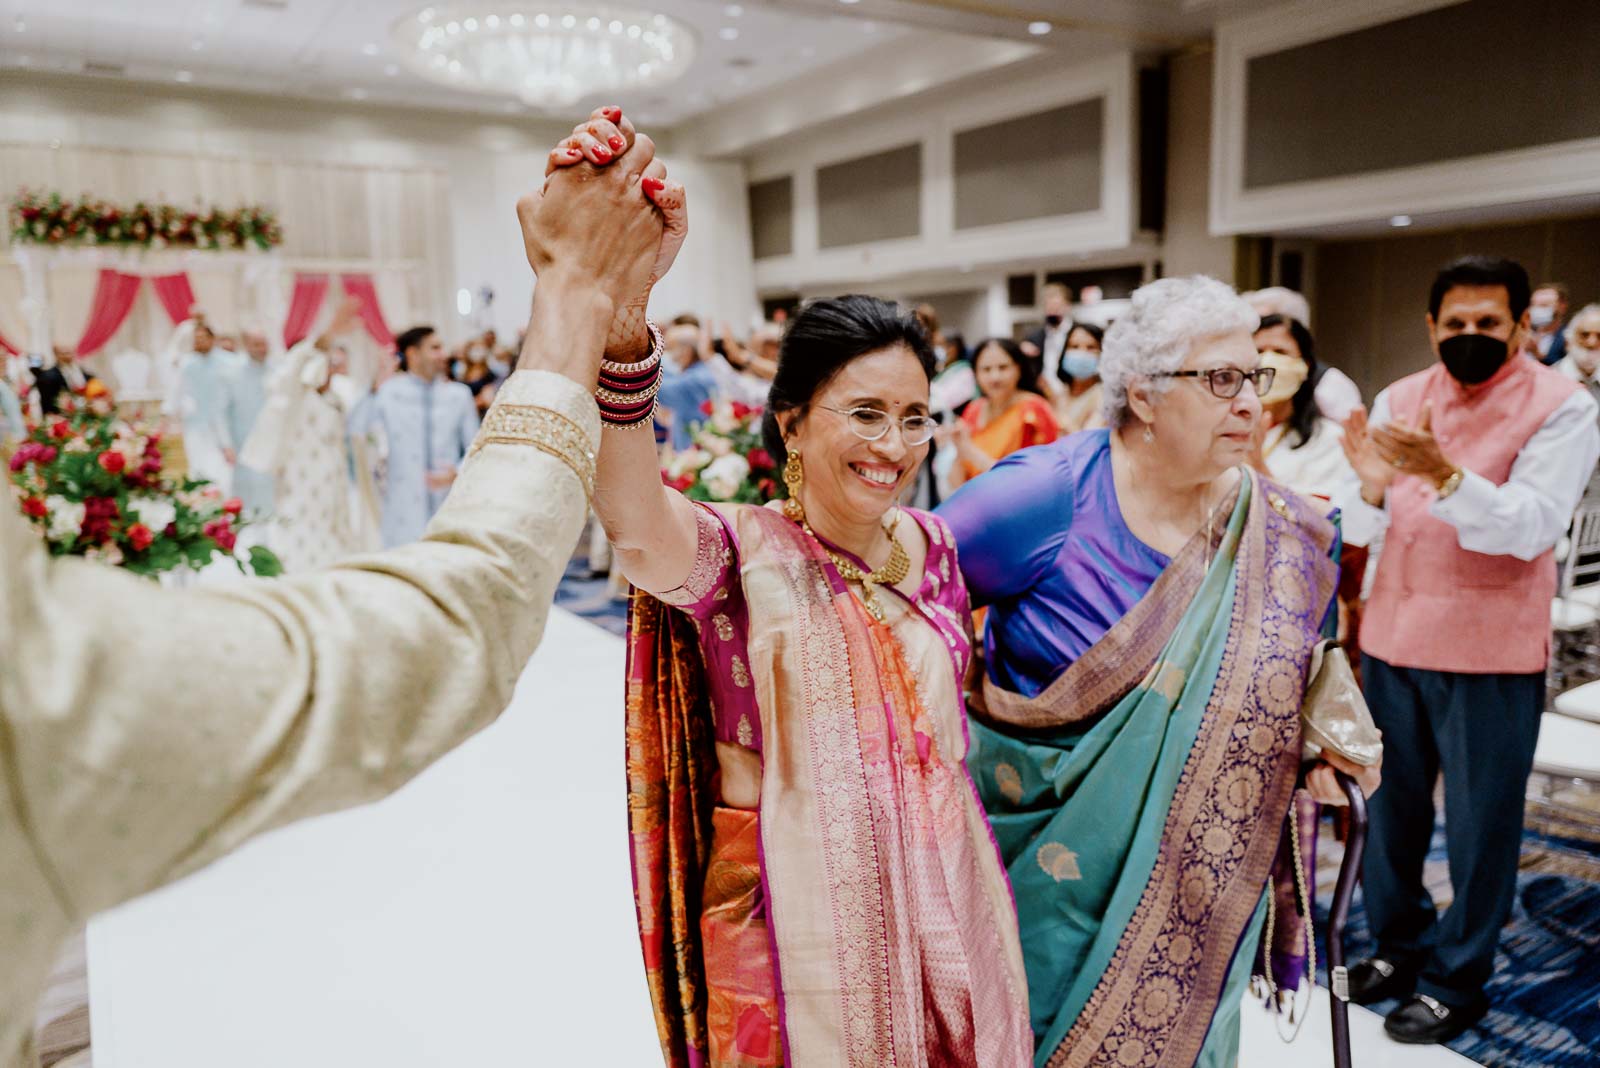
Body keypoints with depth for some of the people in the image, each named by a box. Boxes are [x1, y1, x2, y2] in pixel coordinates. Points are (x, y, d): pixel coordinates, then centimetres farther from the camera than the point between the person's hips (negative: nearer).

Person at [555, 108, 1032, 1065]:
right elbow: (633, 513, -40)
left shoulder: (932, 548, 0)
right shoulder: (737, 556, -16)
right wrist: (618, 304, -53)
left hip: (945, 904, 5)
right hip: (792, 922, -4)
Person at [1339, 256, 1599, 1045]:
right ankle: (1400, 946, 33)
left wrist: (1444, 476, -34)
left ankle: (1456, 981, 22)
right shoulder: (1399, 400, 5)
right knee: (1392, 806, 15)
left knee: (1479, 824, 6)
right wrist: (1372, 483, -22)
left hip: (1489, 652, -4)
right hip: (1392, 636, 4)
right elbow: (1366, 528, 0)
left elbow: (1534, 526, -20)